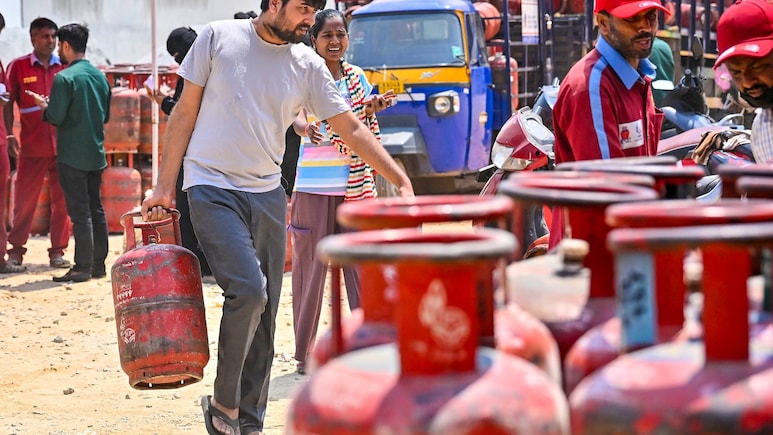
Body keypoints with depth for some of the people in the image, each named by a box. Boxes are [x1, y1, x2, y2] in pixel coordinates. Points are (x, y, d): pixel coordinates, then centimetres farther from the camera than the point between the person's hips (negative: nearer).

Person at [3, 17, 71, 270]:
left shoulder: (65, 68, 8)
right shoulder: (18, 67, 3)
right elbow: (9, 103, 4)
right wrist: (10, 135, -6)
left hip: (62, 144, 2)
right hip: (31, 146, -2)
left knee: (62, 201, 3)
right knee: (24, 200, 2)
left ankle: (57, 251, 10)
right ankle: (16, 250, 9)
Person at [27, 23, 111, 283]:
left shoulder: (64, 78, -14)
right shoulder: (100, 76, 8)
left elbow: (56, 117, -17)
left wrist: (44, 106, 1)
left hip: (72, 156, -7)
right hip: (96, 154, 7)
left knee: (80, 212, -5)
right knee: (96, 208, 12)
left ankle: (82, 267, -4)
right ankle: (98, 264, 15)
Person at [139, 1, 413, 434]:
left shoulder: (308, 65, 5)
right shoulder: (219, 37, -3)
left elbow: (352, 129, 8)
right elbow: (185, 113, 2)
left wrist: (403, 182, 1)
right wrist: (164, 187, 1)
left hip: (267, 194, 4)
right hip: (212, 188, -4)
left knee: (263, 315, 4)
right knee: (248, 290, -21)